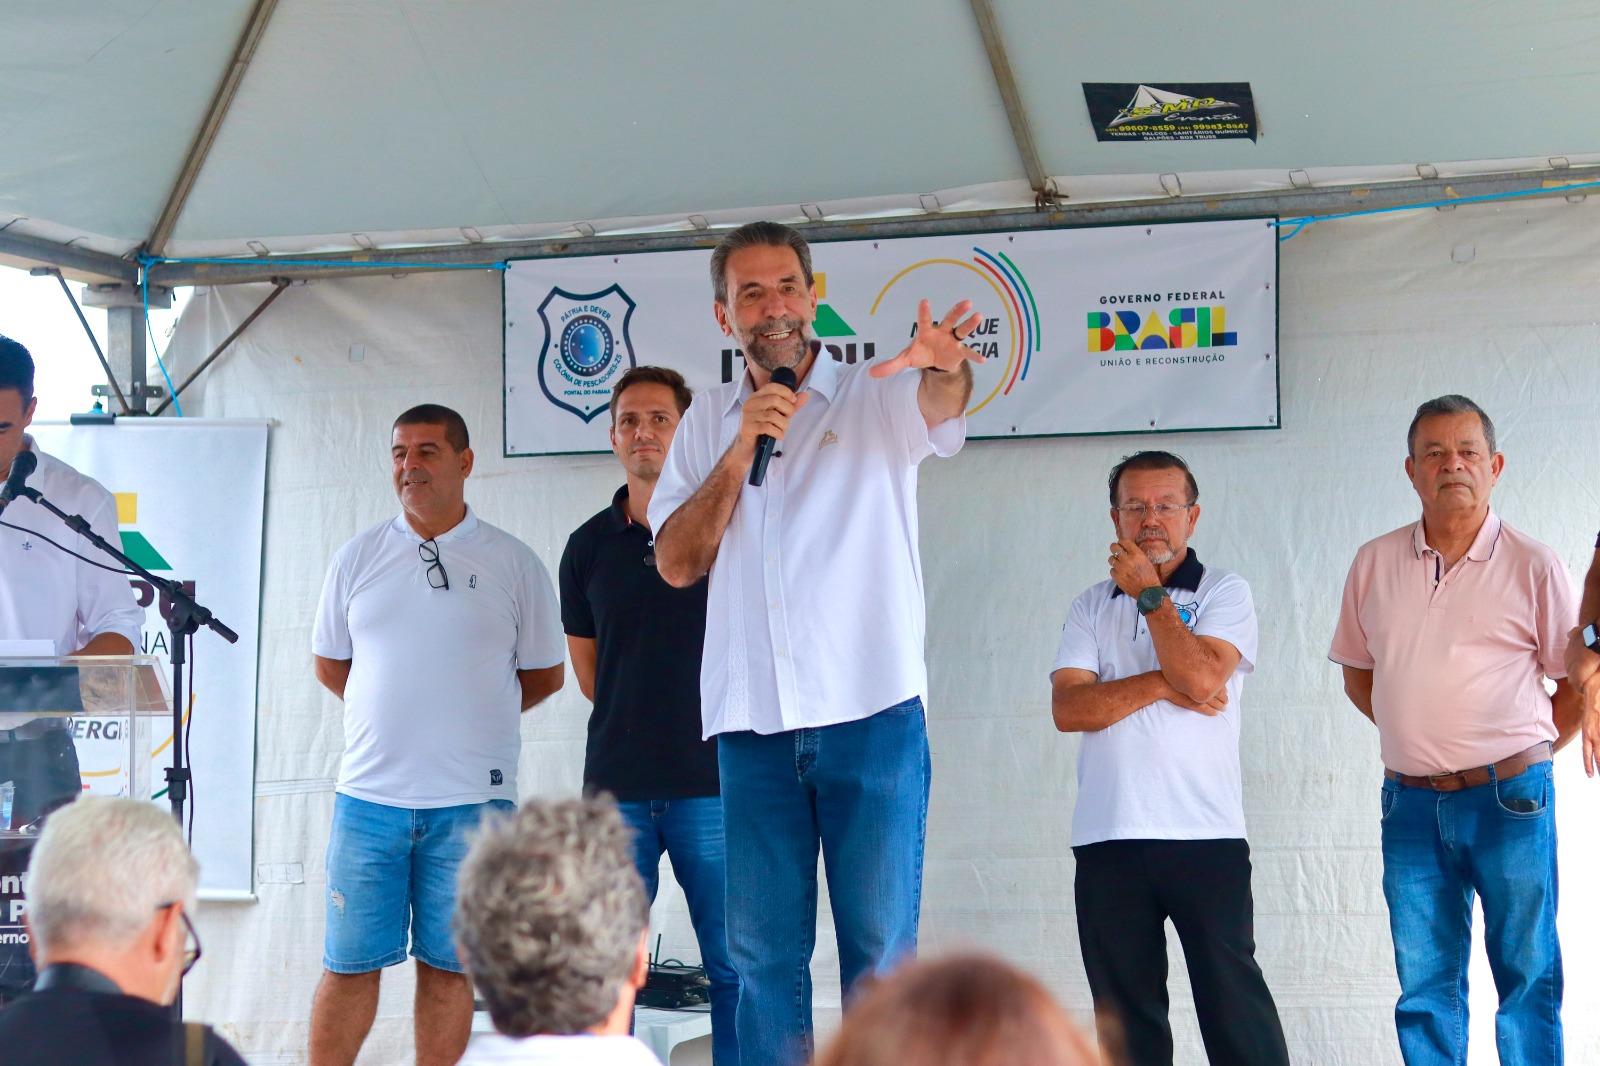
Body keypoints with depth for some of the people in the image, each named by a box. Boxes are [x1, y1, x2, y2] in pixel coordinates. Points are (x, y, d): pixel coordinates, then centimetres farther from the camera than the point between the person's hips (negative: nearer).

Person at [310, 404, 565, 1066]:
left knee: (448, 966, 5)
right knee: (349, 962, 2)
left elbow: (544, 675, 12)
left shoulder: (514, 564, 4)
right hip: (369, 794, 1)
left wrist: (468, 714, 11)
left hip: (472, 801, -1)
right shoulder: (358, 558, 9)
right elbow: (329, 663, 19)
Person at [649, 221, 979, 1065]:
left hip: (872, 712, -3)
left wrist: (945, 368, -46)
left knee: (881, 952, 0)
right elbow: (676, 562, 5)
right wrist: (741, 453, -7)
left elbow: (942, 406, -21)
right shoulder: (709, 421, 13)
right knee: (763, 955, 6)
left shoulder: (878, 396, 3)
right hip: (752, 723, 3)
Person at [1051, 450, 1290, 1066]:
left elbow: (1202, 678, -13)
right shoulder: (1092, 606, 14)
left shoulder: (1224, 593, 6)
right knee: (1125, 1012, 6)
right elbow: (1068, 708, 0)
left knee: (1232, 995, -5)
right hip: (1106, 837, 3)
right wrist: (1160, 683, -9)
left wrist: (1149, 592, -5)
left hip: (1205, 834, -3)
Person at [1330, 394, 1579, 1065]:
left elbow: (1579, 682, 4)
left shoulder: (1533, 567, -1)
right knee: (1424, 986, 7)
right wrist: (1423, 739, 9)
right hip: (1411, 803, 3)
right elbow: (1358, 675, 17)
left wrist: (1515, 755, 2)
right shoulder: (1375, 564, 7)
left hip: (1509, 799, -3)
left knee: (1527, 978, 2)